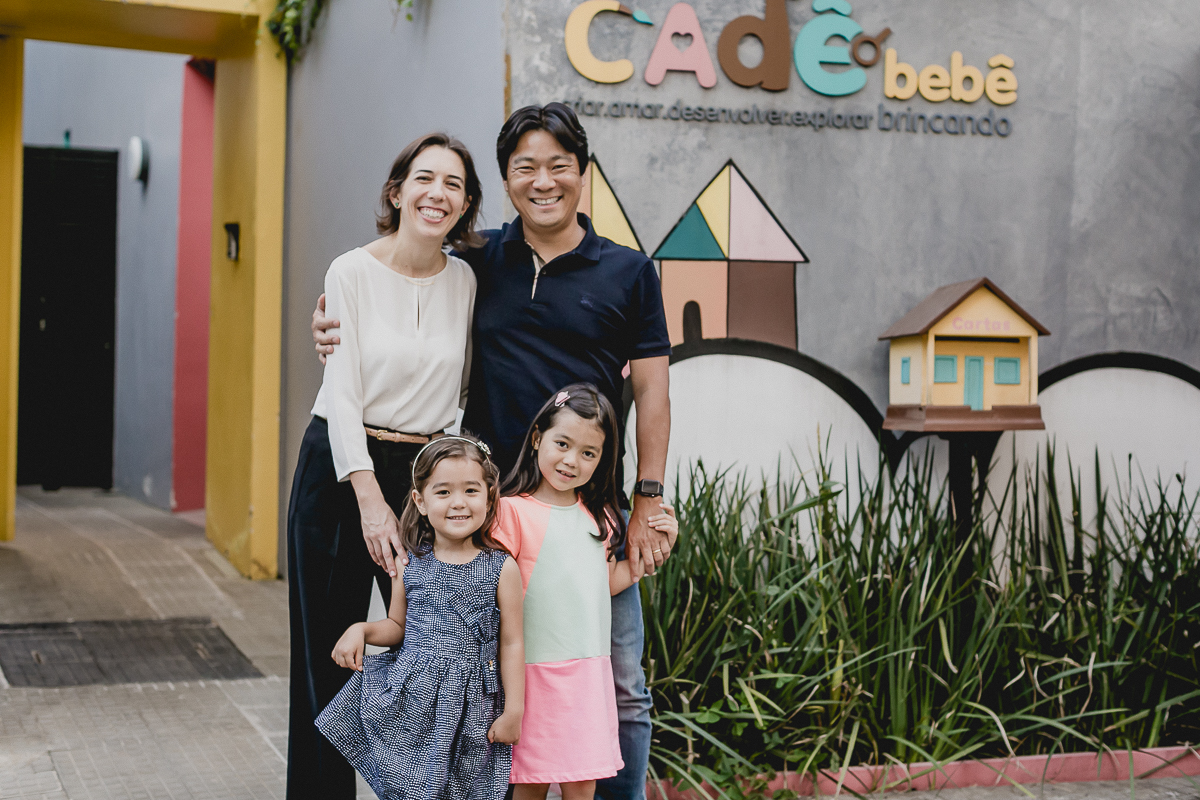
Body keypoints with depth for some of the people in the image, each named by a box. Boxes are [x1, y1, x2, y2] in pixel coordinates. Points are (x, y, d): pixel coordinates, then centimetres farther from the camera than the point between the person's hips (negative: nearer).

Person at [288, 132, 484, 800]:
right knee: (329, 654, 3)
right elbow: (343, 393, -10)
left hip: (425, 471, 3)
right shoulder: (352, 273, -6)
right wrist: (370, 500, -17)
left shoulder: (466, 282, 3)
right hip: (341, 467, -3)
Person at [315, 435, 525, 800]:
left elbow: (511, 643, 0)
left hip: (470, 704, -2)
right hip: (409, 701, 2)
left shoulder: (502, 568, -4)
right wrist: (361, 629, -4)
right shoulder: (409, 565, 2)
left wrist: (513, 710, -1)